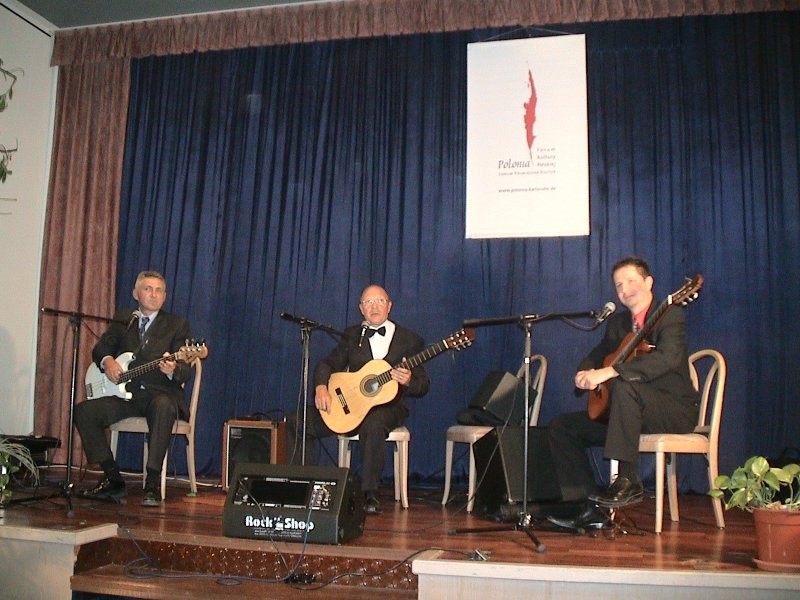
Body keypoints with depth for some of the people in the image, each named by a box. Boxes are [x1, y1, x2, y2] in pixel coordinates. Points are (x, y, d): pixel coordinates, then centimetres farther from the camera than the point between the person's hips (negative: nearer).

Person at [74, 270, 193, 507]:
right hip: (126, 393, 4)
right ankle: (113, 480, -7)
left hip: (160, 393, -4)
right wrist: (107, 361, -6)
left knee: (164, 407, -38)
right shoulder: (122, 320, 15)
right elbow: (100, 348, 18)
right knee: (84, 411, -19)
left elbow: (183, 372, -4)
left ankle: (153, 484, -33)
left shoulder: (177, 324, 3)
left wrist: (172, 370, -29)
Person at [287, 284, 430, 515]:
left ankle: (370, 493, -25)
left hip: (387, 407, -4)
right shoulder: (351, 335, 12)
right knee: (297, 422, -13)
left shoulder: (410, 340, 2)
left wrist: (408, 381, -22)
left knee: (373, 425, -41)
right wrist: (321, 388, -13)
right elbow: (328, 364, 9)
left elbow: (423, 385, 2)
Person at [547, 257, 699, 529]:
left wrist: (609, 372, -36)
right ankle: (591, 505, -6)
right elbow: (595, 357, 17)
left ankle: (628, 481, -30)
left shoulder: (671, 315, -11)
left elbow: (668, 358, -29)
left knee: (624, 386, -38)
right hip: (627, 411, 8)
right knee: (560, 426, -3)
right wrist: (586, 374, -10)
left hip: (675, 410, -8)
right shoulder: (617, 322, 13)